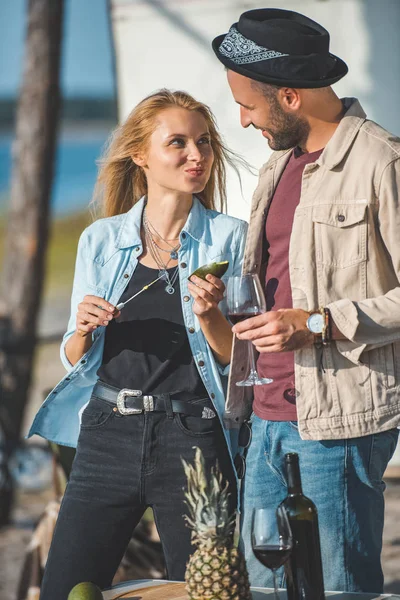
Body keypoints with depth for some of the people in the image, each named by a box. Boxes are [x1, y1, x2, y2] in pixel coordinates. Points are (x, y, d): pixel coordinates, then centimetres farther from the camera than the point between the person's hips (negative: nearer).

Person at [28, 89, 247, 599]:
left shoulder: (229, 239, 3)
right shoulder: (100, 240, 8)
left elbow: (241, 361, 2)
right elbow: (75, 361, 13)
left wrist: (209, 315, -15)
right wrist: (84, 330, -8)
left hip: (193, 440, -2)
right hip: (108, 437, 2)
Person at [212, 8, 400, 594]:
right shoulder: (279, 165, 17)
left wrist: (319, 324, -20)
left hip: (339, 427, -8)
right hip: (268, 421, 8)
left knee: (340, 589, -2)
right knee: (260, 585, 12)